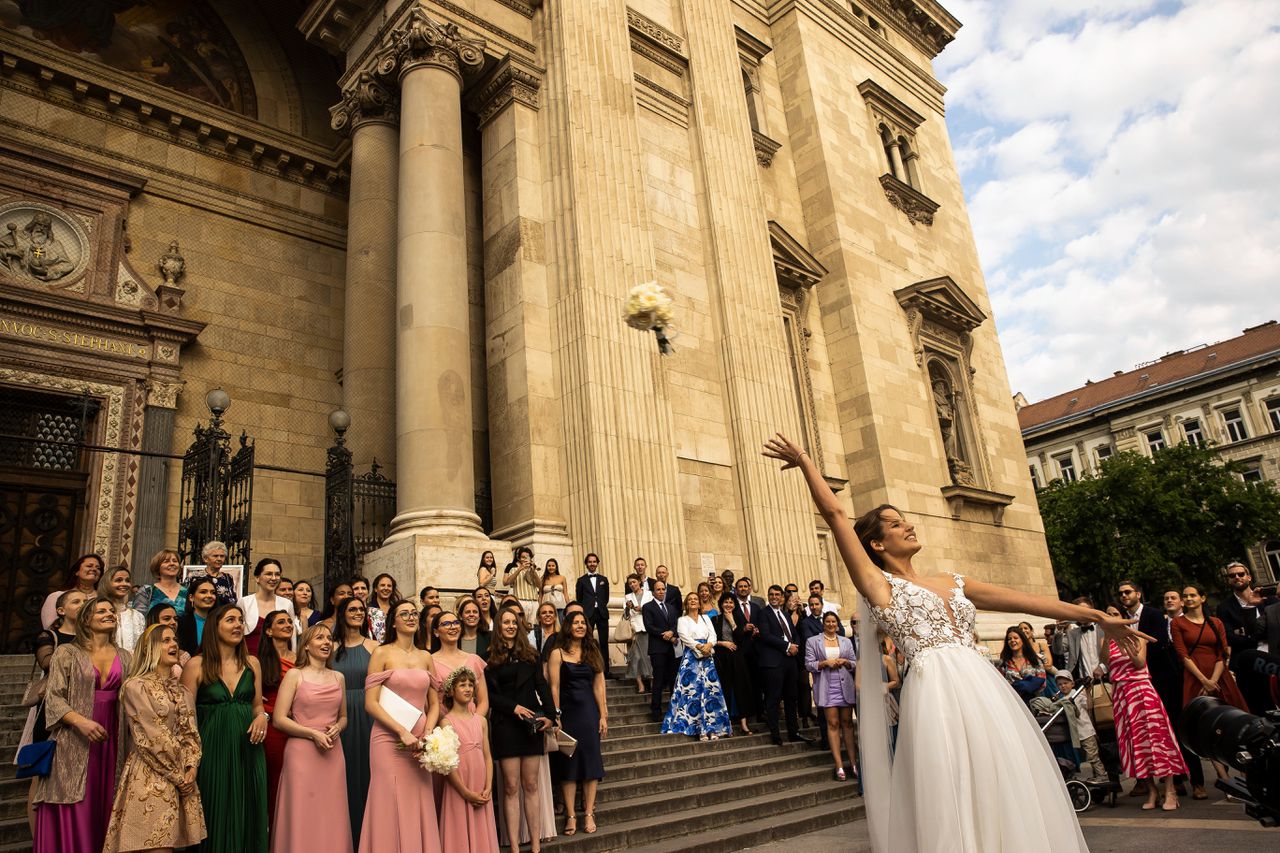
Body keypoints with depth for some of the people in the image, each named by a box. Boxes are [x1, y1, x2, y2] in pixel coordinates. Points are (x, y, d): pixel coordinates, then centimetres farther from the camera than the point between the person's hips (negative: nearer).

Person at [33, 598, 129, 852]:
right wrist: (81, 721, -19)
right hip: (75, 744, -3)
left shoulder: (124, 657, 11)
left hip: (111, 741, 3)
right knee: (75, 815, -3)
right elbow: (54, 697, -5)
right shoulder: (66, 652, 1)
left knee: (105, 810, 3)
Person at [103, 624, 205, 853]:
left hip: (181, 777, 6)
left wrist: (190, 769, -5)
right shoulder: (136, 686, -8)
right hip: (151, 776, -6)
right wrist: (177, 774, -9)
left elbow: (190, 732, 10)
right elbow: (153, 737, -12)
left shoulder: (178, 688, 14)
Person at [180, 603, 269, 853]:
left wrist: (261, 718, -6)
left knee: (247, 815, 8)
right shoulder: (196, 665, -4)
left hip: (247, 750, 4)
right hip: (212, 750, -3)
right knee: (216, 818, 4)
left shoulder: (252, 663, 8)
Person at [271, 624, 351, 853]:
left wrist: (337, 728, -2)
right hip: (302, 752, -4)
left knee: (331, 817, 7)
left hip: (333, 753, 4)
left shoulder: (338, 678, 11)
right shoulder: (294, 675, -2)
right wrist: (313, 734, -13)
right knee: (302, 817, 1)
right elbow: (278, 720, -7)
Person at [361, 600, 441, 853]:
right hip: (389, 740, -4)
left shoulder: (426, 657, 11)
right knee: (391, 808, -2)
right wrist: (402, 732, -15)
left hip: (420, 744, 4)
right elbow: (370, 703, -8)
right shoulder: (382, 654, -2)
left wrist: (426, 736, -4)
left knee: (419, 808, 6)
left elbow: (434, 704, 12)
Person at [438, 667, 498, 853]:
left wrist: (488, 789, -5)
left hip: (482, 793, 4)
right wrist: (466, 792, -13)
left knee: (482, 835, 11)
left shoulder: (481, 720, 7)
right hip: (459, 790, -4)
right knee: (461, 836, 3)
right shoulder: (447, 722, -7)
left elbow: (488, 756, 7)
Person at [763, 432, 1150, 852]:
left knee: (1012, 802, 8)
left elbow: (1024, 600, 20)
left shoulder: (953, 583, 22)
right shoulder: (878, 583, 4)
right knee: (957, 809, -5)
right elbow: (835, 513, 1)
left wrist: (1096, 616, 18)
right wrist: (805, 462, 7)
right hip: (936, 693, -6)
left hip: (985, 690, 6)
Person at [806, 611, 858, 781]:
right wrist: (825, 663, -13)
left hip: (845, 686, 3)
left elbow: (855, 663, 12)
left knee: (847, 722, 3)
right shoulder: (812, 641, 6)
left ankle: (853, 762, 6)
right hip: (827, 687, -2)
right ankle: (839, 765, -2)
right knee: (833, 723, -4)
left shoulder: (846, 641, 15)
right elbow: (809, 664, 0)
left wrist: (844, 662, -7)